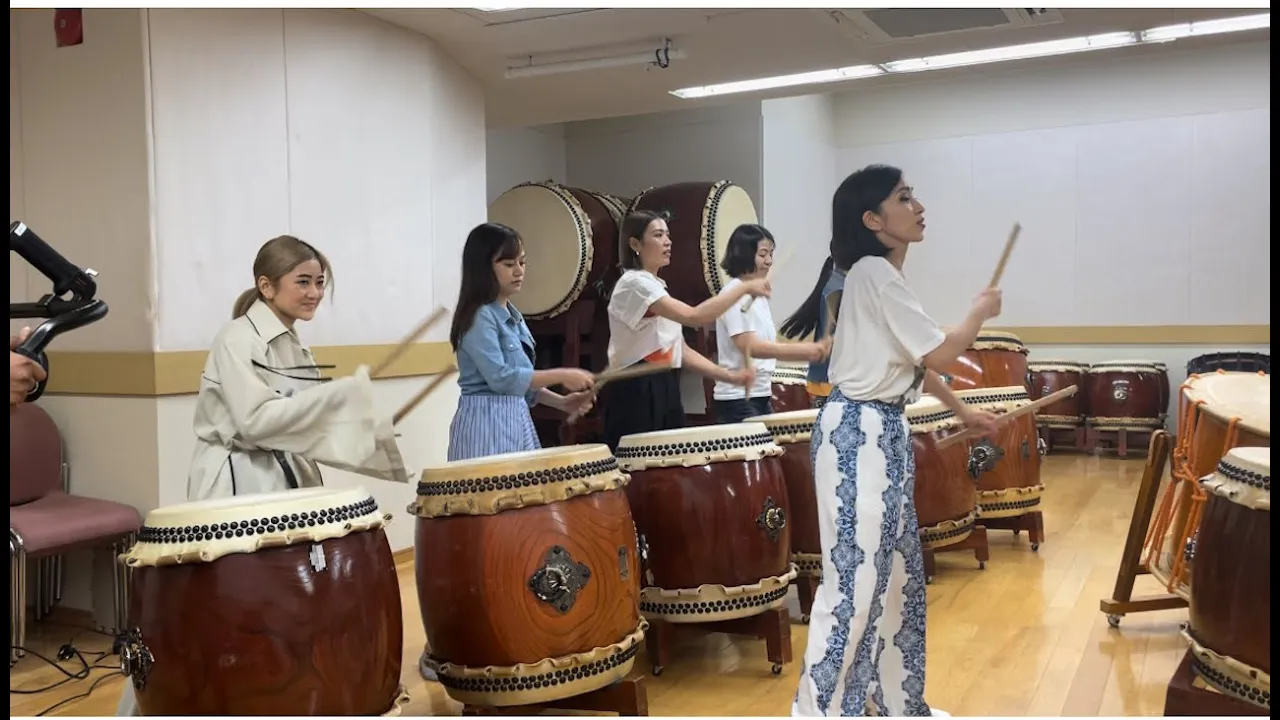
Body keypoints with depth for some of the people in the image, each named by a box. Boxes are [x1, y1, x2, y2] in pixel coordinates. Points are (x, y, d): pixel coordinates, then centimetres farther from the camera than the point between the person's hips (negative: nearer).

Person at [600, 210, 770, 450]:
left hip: (664, 392, 9)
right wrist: (744, 287, -19)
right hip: (636, 394, -9)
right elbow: (694, 317, -25)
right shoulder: (634, 283, -12)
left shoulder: (657, 287, 18)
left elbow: (682, 352, 15)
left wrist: (729, 376, 3)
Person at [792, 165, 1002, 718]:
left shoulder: (882, 276, 16)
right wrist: (980, 312, 3)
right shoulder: (875, 273, -15)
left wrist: (963, 412, 28)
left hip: (883, 433, 11)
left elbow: (917, 362, 24)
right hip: (859, 434, -11)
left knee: (894, 573, 17)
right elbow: (939, 355, -14)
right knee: (853, 579, -6)